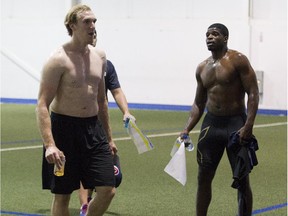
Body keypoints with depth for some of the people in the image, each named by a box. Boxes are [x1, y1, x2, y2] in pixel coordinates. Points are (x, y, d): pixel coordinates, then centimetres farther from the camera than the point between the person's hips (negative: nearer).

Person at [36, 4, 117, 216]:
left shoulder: (99, 56, 8)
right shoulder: (58, 59, -13)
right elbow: (42, 105, -17)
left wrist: (108, 137, 20)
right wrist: (49, 145, -28)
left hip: (93, 129, 6)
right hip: (65, 128, -6)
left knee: (108, 190, 0)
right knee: (62, 195, 3)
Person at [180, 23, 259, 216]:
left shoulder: (238, 60, -8)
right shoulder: (202, 68, 9)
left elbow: (253, 93, -13)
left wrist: (248, 126, -23)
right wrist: (187, 129, 3)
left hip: (236, 124, -5)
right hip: (211, 124, 5)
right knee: (204, 177, 8)